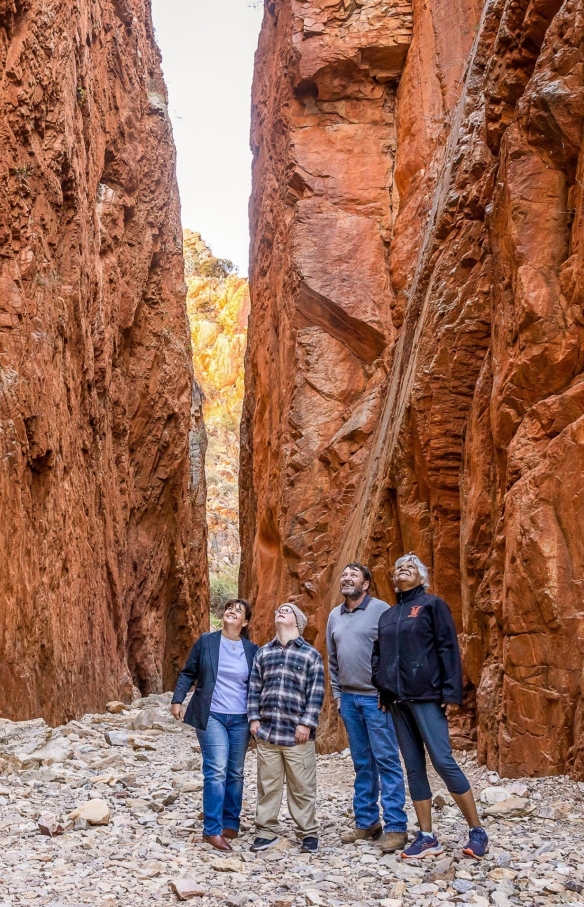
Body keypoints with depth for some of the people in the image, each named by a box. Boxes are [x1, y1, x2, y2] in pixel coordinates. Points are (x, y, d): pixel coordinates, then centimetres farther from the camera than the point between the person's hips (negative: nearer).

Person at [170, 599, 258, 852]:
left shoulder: (252, 650, 2)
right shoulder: (206, 641, -1)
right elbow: (188, 673, 4)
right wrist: (177, 700, -3)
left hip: (240, 719, 3)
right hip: (211, 716, -3)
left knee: (235, 772, 10)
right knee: (217, 771, -10)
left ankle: (231, 824, 23)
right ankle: (212, 830, -5)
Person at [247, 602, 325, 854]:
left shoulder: (310, 654, 1)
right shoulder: (263, 653, 12)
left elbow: (316, 693, -3)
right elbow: (255, 688, 12)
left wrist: (307, 724, -8)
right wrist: (254, 718, 4)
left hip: (297, 734, -3)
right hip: (266, 732, 3)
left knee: (302, 787, 3)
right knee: (267, 785, 8)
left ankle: (309, 833, 15)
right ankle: (266, 831, 19)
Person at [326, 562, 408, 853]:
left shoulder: (381, 609, -6)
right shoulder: (334, 616, 12)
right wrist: (337, 693, 14)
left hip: (376, 697, -6)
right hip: (348, 698, 6)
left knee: (386, 760, -4)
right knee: (362, 763, 12)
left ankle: (395, 827, -1)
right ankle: (366, 822, 19)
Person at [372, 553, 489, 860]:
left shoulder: (432, 604, 1)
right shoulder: (387, 615, 17)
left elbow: (448, 648, -5)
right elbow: (378, 655, 21)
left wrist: (451, 692, -13)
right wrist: (381, 688, 8)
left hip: (427, 696, -6)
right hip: (397, 700, 6)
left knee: (443, 761, -10)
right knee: (413, 767, 6)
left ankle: (477, 832, 1)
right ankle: (427, 838, 12)